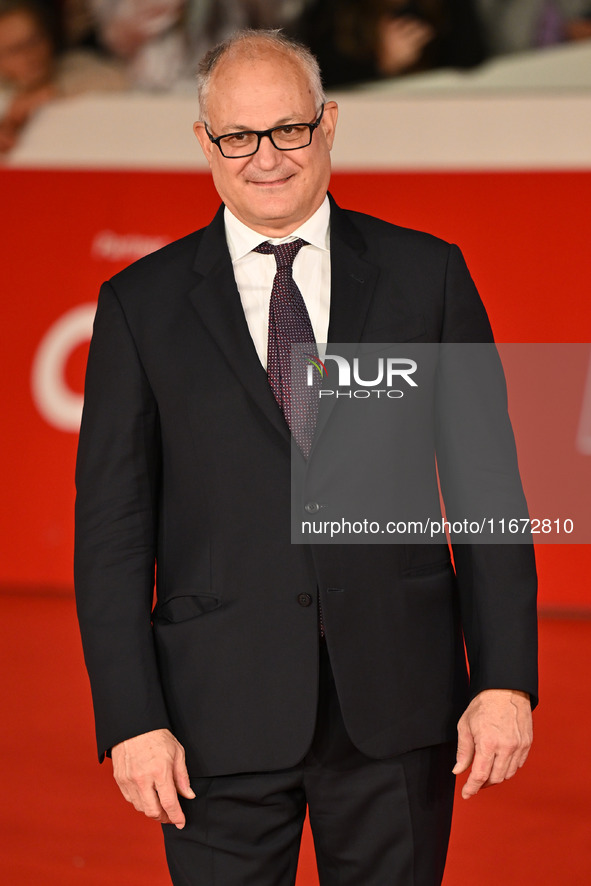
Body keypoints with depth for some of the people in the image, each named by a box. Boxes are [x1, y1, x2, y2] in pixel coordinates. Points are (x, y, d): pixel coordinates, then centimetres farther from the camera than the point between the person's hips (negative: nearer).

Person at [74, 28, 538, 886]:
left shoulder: (426, 275, 5)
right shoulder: (141, 304, 3)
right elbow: (113, 527, 1)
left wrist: (506, 680, -4)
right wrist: (132, 718, -7)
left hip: (398, 708, 1)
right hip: (221, 714, 0)